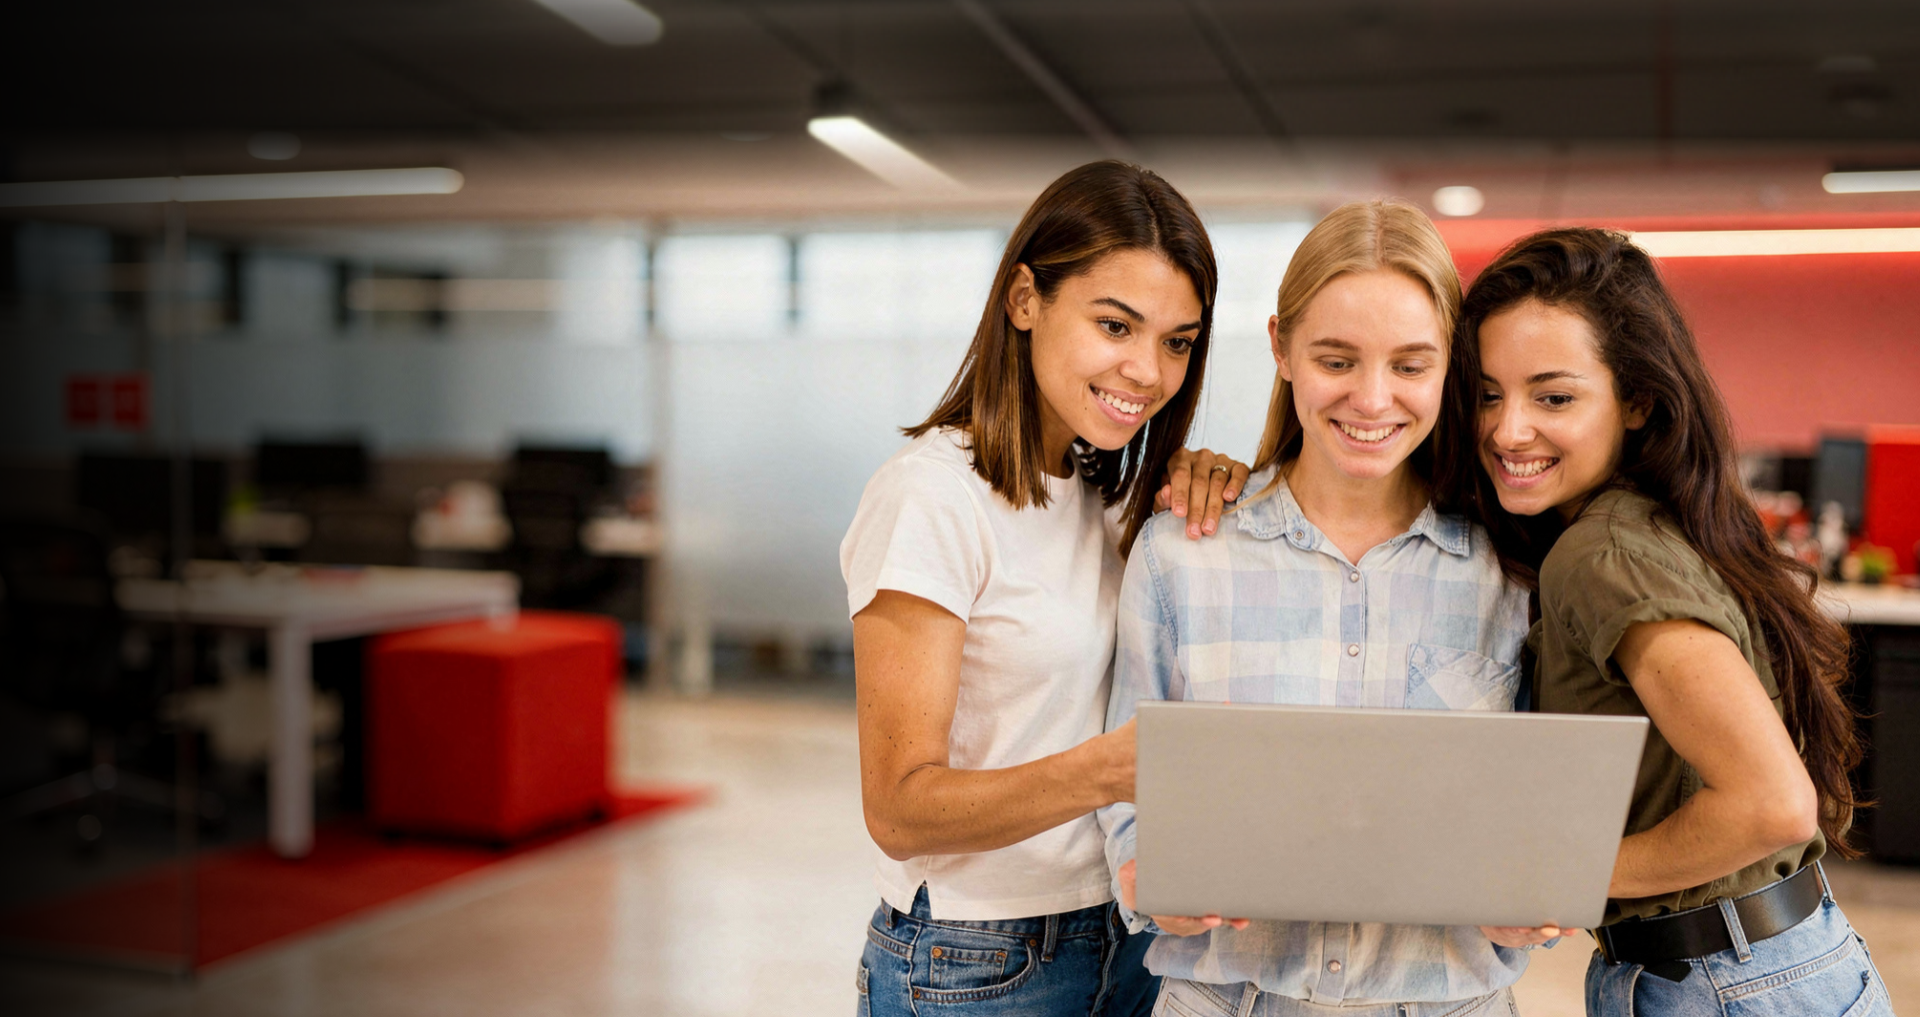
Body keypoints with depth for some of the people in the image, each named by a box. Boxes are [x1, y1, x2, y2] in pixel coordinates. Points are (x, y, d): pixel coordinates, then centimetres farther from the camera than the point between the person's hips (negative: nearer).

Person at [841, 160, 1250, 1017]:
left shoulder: (1109, 491, 6)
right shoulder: (929, 497, -18)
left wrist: (1214, 495, -7)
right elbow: (900, 809, -21)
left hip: (1129, 942, 7)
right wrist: (1107, 770, -38)